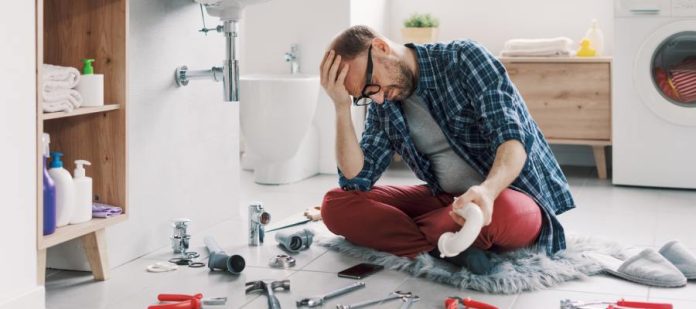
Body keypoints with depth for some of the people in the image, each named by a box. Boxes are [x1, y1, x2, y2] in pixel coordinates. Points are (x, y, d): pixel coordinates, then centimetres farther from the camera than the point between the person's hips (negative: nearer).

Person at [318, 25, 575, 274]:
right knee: (336, 204, -9)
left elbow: (512, 138, -24)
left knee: (502, 210, -43)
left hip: (511, 194, -5)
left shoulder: (464, 58, -13)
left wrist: (487, 191, -45)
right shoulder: (383, 107, 4)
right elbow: (356, 180, -2)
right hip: (446, 200, 6)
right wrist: (342, 106, -12)